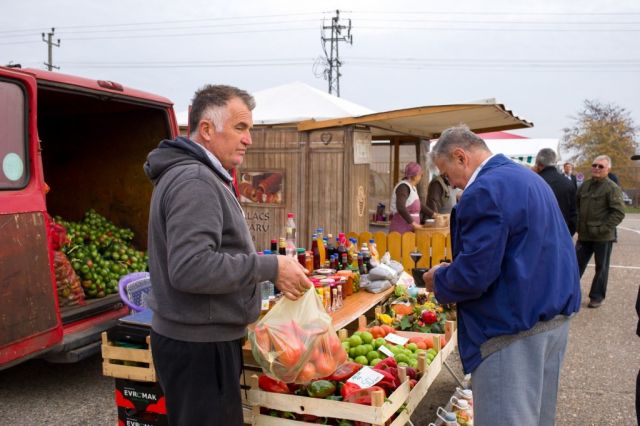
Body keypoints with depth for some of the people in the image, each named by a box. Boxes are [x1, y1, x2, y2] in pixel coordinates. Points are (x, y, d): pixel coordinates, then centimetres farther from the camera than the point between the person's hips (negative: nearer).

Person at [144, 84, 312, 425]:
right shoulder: (194, 180, -20)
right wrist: (270, 268, -22)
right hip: (199, 343, -11)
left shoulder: (197, 176, 15)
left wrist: (266, 272, 11)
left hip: (197, 336, 11)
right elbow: (190, 268, -29)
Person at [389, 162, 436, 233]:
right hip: (401, 230, -10)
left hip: (408, 229, 10)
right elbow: (400, 208, -28)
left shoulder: (412, 187, 16)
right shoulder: (403, 187, -15)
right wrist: (413, 223, -26)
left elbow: (419, 206, 27)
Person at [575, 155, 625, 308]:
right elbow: (577, 206, 20)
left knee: (601, 267, 9)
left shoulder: (612, 188, -11)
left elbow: (619, 212, -16)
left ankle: (597, 296, 20)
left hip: (603, 237, -5)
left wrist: (603, 229, -19)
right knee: (577, 264, 10)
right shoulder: (585, 185, 9)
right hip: (584, 234, 5)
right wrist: (578, 225, 9)